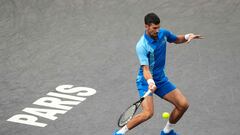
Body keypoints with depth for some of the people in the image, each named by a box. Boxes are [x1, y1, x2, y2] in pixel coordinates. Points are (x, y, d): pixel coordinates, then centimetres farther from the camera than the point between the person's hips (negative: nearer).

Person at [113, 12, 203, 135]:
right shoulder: (141, 46, -25)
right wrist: (150, 82, -50)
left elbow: (176, 39, 18)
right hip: (146, 81, -7)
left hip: (161, 80, 7)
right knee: (148, 113, -26)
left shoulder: (163, 33, -4)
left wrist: (187, 37, -3)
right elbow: (145, 69, -31)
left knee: (183, 104, 1)